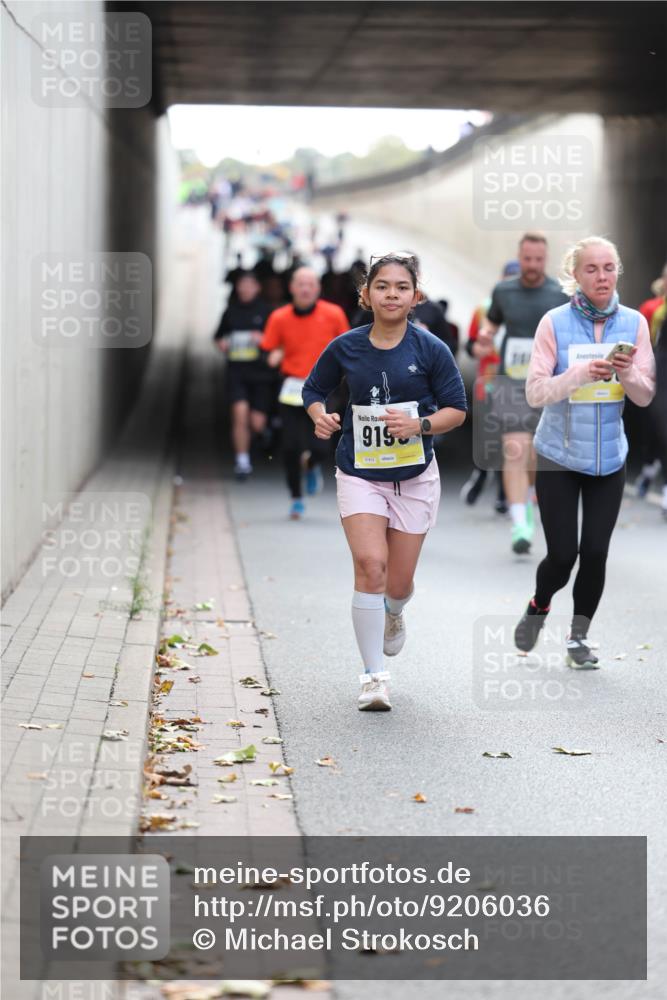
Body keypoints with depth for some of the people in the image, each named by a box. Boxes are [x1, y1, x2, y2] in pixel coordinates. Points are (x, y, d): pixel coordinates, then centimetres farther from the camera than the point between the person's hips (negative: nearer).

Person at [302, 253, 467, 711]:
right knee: (370, 565, -19)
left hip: (415, 476, 0)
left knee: (399, 582, 8)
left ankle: (392, 615, 48)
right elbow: (314, 390, 12)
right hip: (360, 474, 0)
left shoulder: (431, 349, -8)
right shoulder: (345, 347, -4)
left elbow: (457, 410, -2)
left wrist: (419, 424, -21)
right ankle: (374, 676, -11)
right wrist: (321, 416, -9)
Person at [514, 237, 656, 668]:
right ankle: (538, 608, 29)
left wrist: (628, 374, -23)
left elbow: (646, 396, -3)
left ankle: (580, 636, 17)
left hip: (609, 458, 2)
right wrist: (581, 373, -29)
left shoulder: (634, 322, -3)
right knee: (563, 554, -3)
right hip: (559, 456, -2)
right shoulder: (555, 322, -10)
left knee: (595, 552, -2)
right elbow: (535, 392, -14)